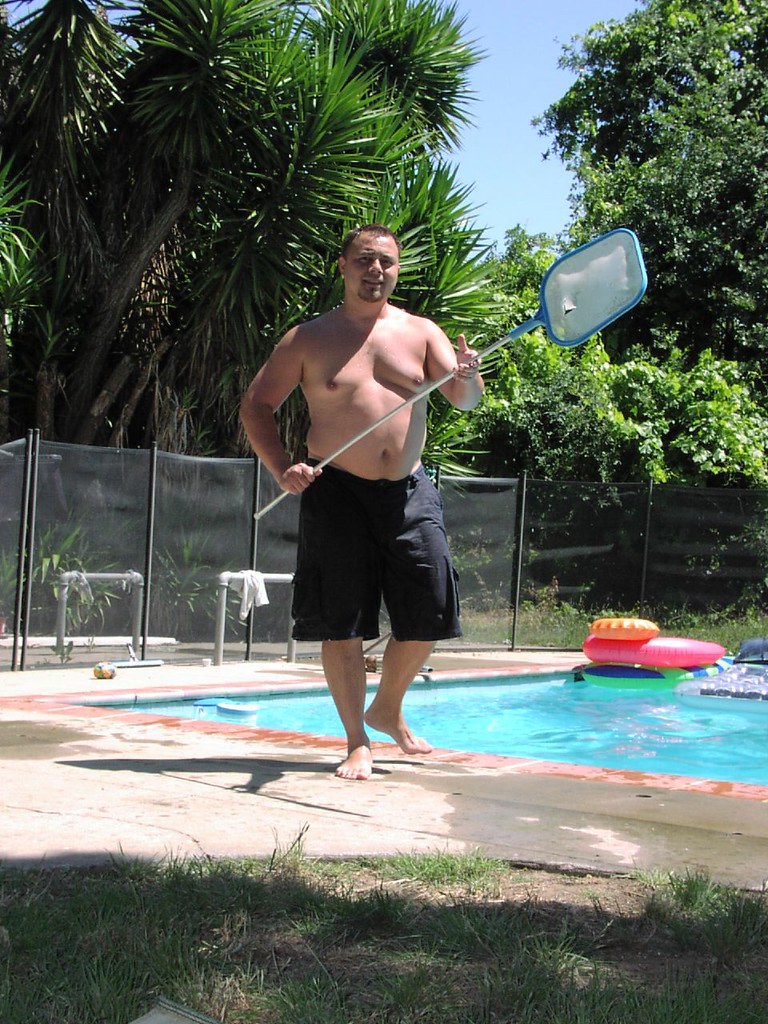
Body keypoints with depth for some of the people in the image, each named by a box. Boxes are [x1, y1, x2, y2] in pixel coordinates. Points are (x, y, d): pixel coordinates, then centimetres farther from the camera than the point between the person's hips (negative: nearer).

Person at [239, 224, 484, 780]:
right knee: (341, 623, -4)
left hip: (409, 490, 3)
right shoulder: (309, 339, 3)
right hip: (336, 491, -2)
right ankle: (358, 742, 9)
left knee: (428, 614, 2)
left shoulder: (421, 332, 9)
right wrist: (282, 467, -11)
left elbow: (464, 400, -1)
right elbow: (256, 405, 5)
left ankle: (387, 710, 27)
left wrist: (468, 376, -26)